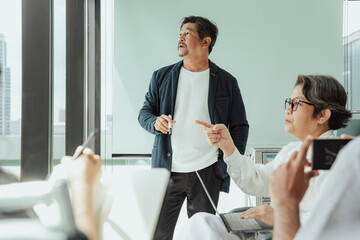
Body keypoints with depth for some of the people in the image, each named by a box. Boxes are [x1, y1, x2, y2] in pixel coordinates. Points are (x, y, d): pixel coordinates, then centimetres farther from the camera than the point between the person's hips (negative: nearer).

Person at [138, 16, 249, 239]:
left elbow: (240, 125, 7)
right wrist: (155, 122, -12)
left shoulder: (226, 82, 5)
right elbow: (145, 112, 12)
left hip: (208, 172, -1)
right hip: (168, 170, 1)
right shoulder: (162, 76, 8)